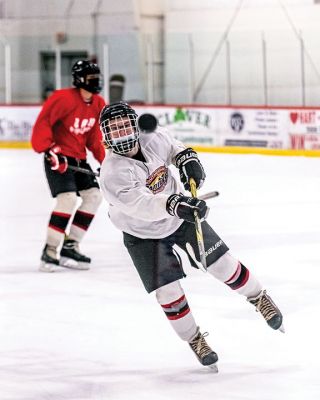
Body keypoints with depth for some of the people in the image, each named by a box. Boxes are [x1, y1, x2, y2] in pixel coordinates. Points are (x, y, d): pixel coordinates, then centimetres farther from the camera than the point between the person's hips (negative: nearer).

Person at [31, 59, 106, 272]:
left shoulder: (98, 104, 6)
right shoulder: (64, 99, -20)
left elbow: (95, 137, 15)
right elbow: (42, 123, -21)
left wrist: (105, 160, 7)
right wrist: (50, 149, -27)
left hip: (78, 158, 9)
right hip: (58, 157, -9)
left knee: (94, 195, 4)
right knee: (68, 198, -22)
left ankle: (69, 246, 10)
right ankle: (50, 251, -17)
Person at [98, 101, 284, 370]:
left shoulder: (154, 141, -16)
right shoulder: (112, 173, -31)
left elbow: (173, 148, 11)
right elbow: (139, 204, -46)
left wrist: (188, 159, -9)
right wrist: (173, 205, -60)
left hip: (183, 216, 3)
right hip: (143, 235, -3)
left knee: (222, 264, 5)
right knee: (168, 293, -7)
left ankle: (259, 298, 31)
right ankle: (195, 340, 16)